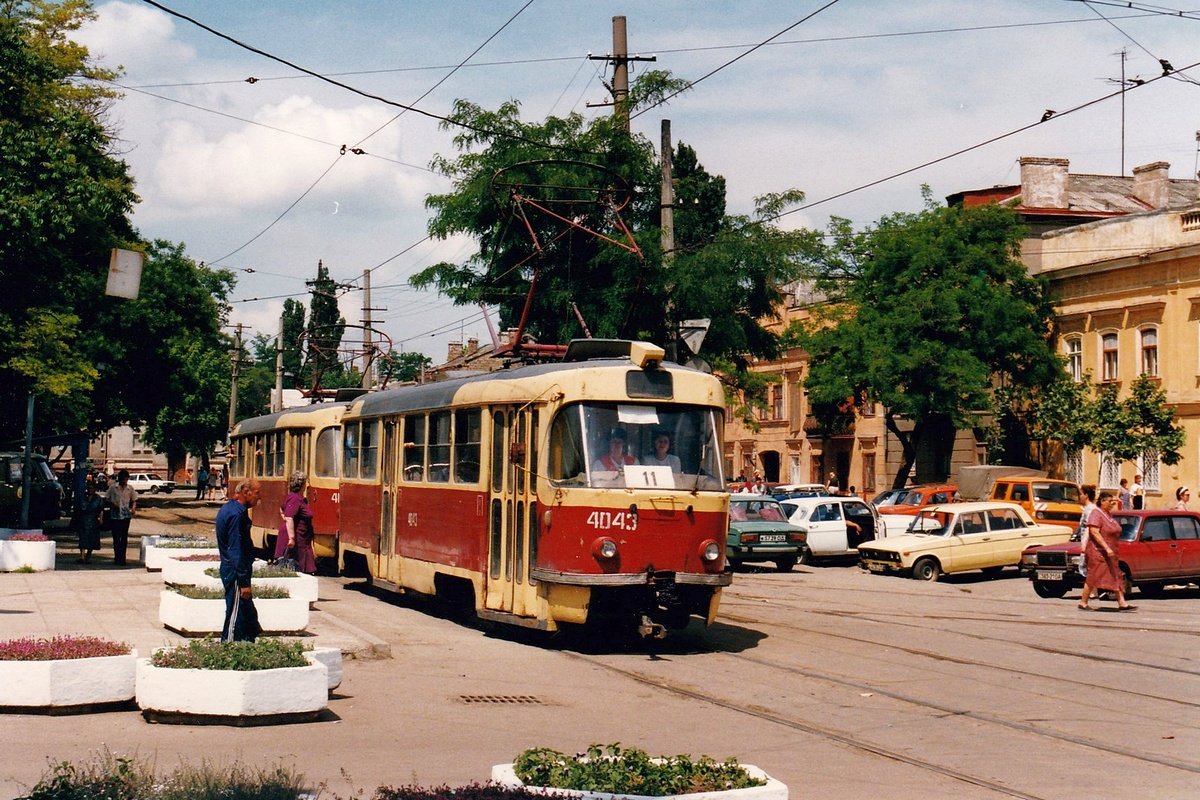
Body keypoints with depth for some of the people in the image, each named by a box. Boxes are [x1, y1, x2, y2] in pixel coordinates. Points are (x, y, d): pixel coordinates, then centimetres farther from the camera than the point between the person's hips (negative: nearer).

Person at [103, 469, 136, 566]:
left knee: (124, 537, -2)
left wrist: (133, 508, -4)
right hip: (115, 515, 0)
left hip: (126, 515, 0)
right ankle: (117, 557, 11)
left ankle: (122, 558, 1)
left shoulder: (130, 488, 7)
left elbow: (134, 500, 15)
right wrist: (112, 503, -12)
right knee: (116, 537, 1)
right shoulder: (113, 487, 3)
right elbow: (106, 499, 6)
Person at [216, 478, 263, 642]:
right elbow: (236, 552, -22)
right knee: (236, 616, -4)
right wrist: (244, 582, -21)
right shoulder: (236, 514, -20)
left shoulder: (230, 508, 13)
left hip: (232, 570, 10)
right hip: (235, 572, -10)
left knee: (249, 615, 14)